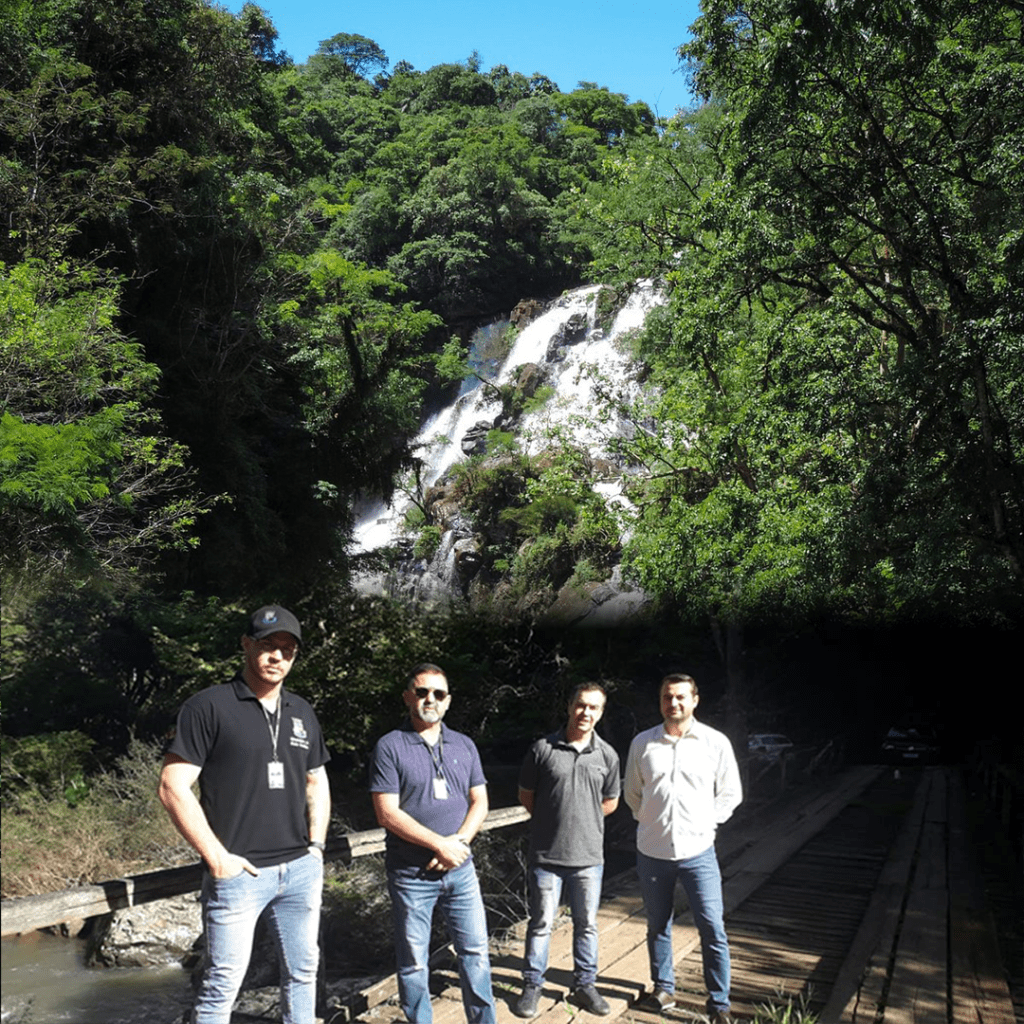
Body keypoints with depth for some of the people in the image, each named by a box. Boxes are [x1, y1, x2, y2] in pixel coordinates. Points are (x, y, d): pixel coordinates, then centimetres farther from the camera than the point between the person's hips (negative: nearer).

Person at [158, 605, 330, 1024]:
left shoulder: (301, 712, 10)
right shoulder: (208, 707, -8)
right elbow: (173, 788, -11)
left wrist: (316, 845, 9)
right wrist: (216, 857, -13)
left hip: (301, 870, 6)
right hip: (239, 873, -5)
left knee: (302, 971, 15)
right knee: (223, 982, 1)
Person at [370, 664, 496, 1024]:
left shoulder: (464, 746, 7)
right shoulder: (390, 747, -8)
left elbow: (479, 802, 7)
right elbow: (388, 814, -14)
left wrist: (459, 841, -12)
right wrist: (440, 844, -17)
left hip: (460, 869, 4)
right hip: (411, 873, -4)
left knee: (475, 951, 10)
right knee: (413, 963, 8)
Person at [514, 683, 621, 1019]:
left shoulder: (607, 755, 0)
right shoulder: (543, 748, -7)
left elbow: (610, 801, 13)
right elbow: (526, 795, 4)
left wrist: (582, 818, 6)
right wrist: (552, 820, 5)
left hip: (588, 856, 2)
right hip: (547, 855, -2)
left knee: (587, 925, 14)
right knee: (541, 924, 8)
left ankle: (585, 985, 31)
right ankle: (532, 987, 24)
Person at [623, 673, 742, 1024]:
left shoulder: (716, 742, -6)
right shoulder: (642, 743, -2)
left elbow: (730, 793, 4)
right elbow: (632, 792, 12)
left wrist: (706, 824, -1)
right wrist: (649, 822, 7)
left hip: (697, 852, -2)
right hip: (651, 852, 2)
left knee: (713, 929, 0)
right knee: (658, 925, 15)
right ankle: (663, 987, 34)